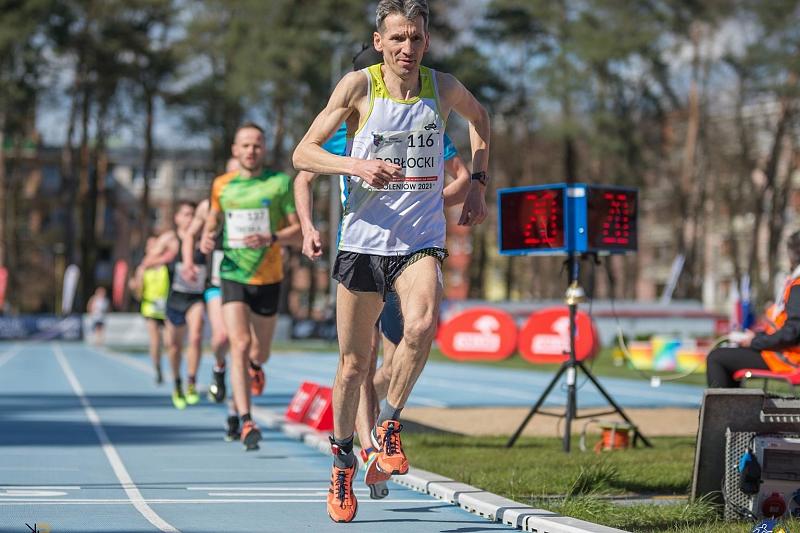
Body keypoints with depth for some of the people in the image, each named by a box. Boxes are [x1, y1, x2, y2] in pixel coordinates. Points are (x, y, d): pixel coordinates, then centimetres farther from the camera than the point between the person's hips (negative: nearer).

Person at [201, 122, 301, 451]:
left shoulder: (280, 183, -4)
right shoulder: (222, 185, 3)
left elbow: (299, 231, -4)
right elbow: (213, 218, 19)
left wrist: (271, 239, -22)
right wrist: (207, 237, -3)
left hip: (268, 278, 0)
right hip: (233, 276, 0)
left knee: (260, 352, 13)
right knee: (240, 344, -16)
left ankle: (254, 365, 53)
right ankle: (246, 422, -19)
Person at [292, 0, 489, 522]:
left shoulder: (443, 87, 2)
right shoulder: (359, 86, -5)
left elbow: (480, 118, 26)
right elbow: (303, 154, -5)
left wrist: (478, 183, 17)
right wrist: (357, 166, -22)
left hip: (422, 239, 0)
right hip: (364, 239, 0)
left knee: (422, 325, -29)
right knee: (354, 364, 7)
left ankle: (388, 425, -7)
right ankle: (343, 462, 28)